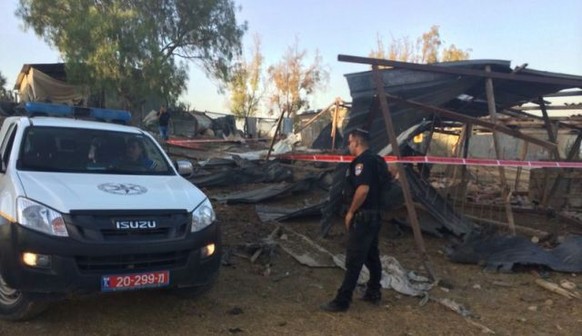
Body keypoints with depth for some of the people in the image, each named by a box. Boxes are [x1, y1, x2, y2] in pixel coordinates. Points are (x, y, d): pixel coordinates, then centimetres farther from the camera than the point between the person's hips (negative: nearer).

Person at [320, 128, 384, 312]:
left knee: (354, 260, -6)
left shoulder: (362, 161, -17)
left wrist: (350, 212, -18)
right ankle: (373, 293, 27)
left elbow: (363, 189, -27)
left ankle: (342, 300, -1)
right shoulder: (374, 159, 13)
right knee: (372, 256, 17)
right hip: (374, 214, 10)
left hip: (362, 216, -10)